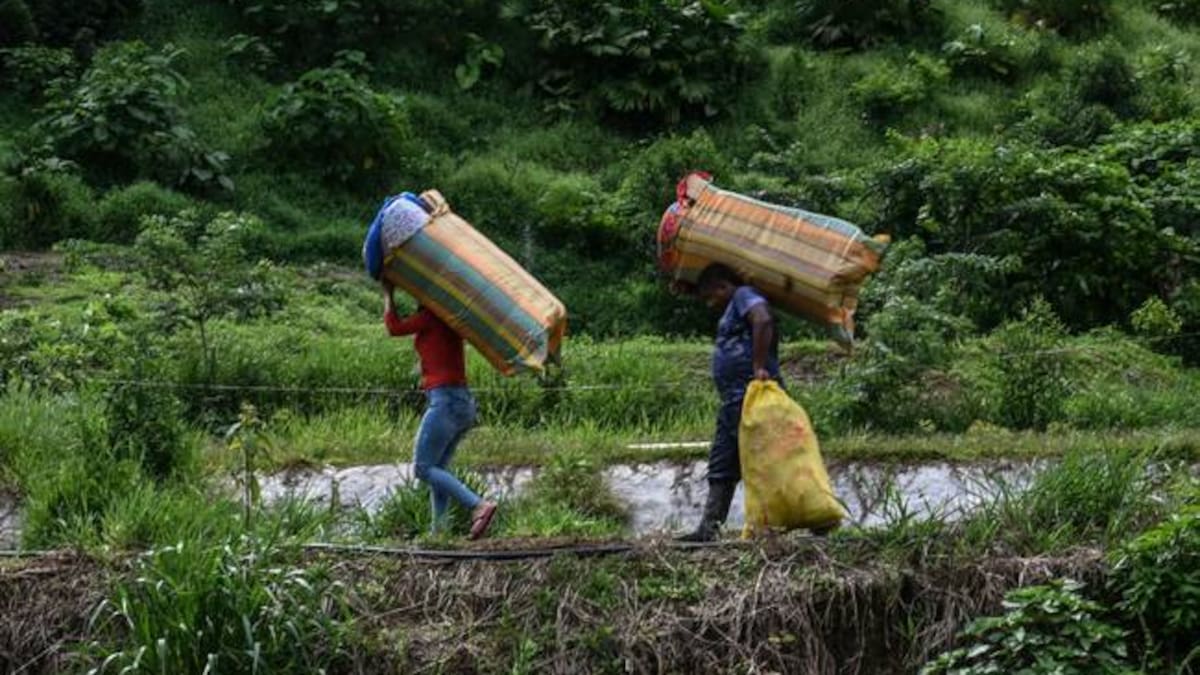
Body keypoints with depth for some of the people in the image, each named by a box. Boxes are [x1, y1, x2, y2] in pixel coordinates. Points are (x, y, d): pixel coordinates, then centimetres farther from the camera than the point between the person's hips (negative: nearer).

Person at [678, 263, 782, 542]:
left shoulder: (744, 296, -4)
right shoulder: (733, 310, 27)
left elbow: (763, 321, -23)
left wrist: (759, 367, -25)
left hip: (750, 394, -11)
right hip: (735, 400, 11)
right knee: (721, 466, 10)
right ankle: (709, 527, 12)